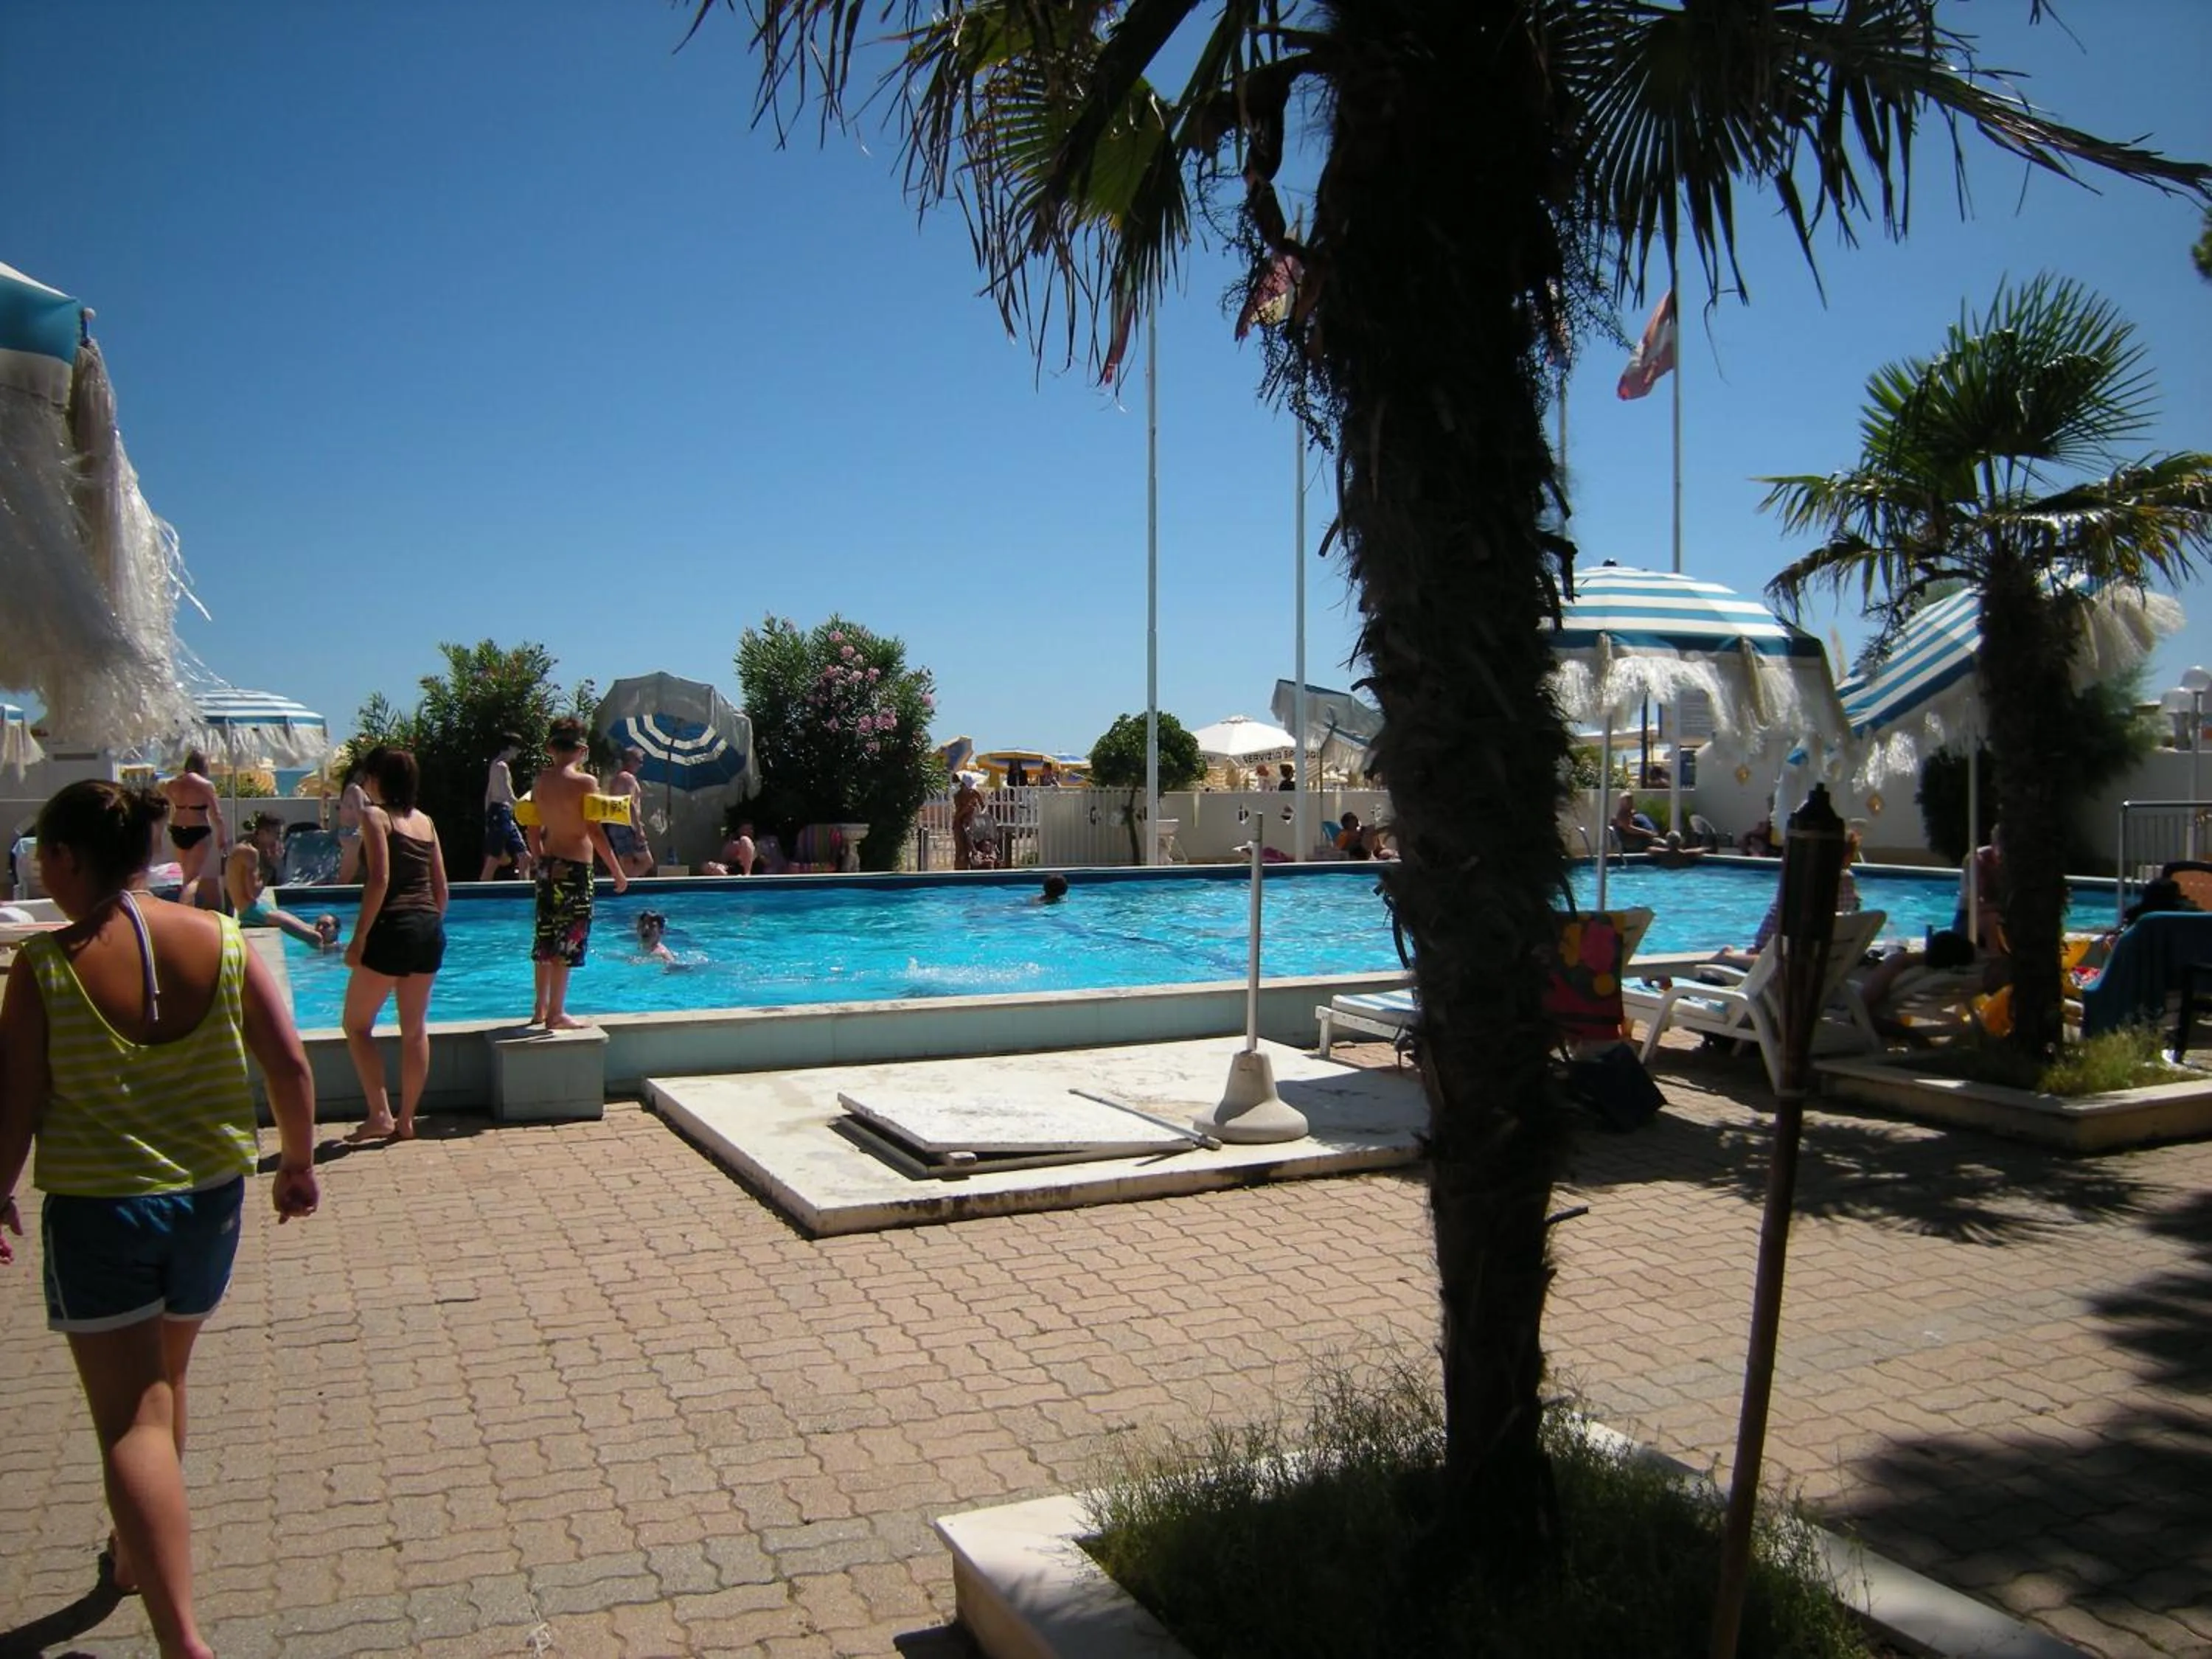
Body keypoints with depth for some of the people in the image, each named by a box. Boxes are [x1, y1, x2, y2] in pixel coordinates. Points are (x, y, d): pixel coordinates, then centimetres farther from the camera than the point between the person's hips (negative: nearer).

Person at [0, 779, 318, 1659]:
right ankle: (139, 1547, 47)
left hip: (96, 1208, -4)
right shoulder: (222, 942, -5)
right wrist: (298, 1160, 11)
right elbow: (291, 1067, -4)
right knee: (162, 1381, 26)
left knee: (133, 1421, -1)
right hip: (209, 1196, 4)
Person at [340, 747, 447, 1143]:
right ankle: (406, 1120, 17)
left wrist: (359, 937, -13)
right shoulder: (425, 821, 14)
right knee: (415, 1029, 12)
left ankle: (380, 1114, 0)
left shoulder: (376, 816, -5)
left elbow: (380, 880, -15)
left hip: (393, 928, -7)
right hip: (430, 929, 7)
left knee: (357, 1024, 8)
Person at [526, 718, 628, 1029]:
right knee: (567, 943, -1)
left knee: (545, 939, 15)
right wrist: (618, 871, -8)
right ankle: (556, 1014, 2)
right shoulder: (584, 782, -13)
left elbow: (534, 829, 12)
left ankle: (541, 1009, 25)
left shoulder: (541, 781, 6)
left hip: (548, 866, 7)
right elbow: (595, 832, -15)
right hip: (575, 867, -7)